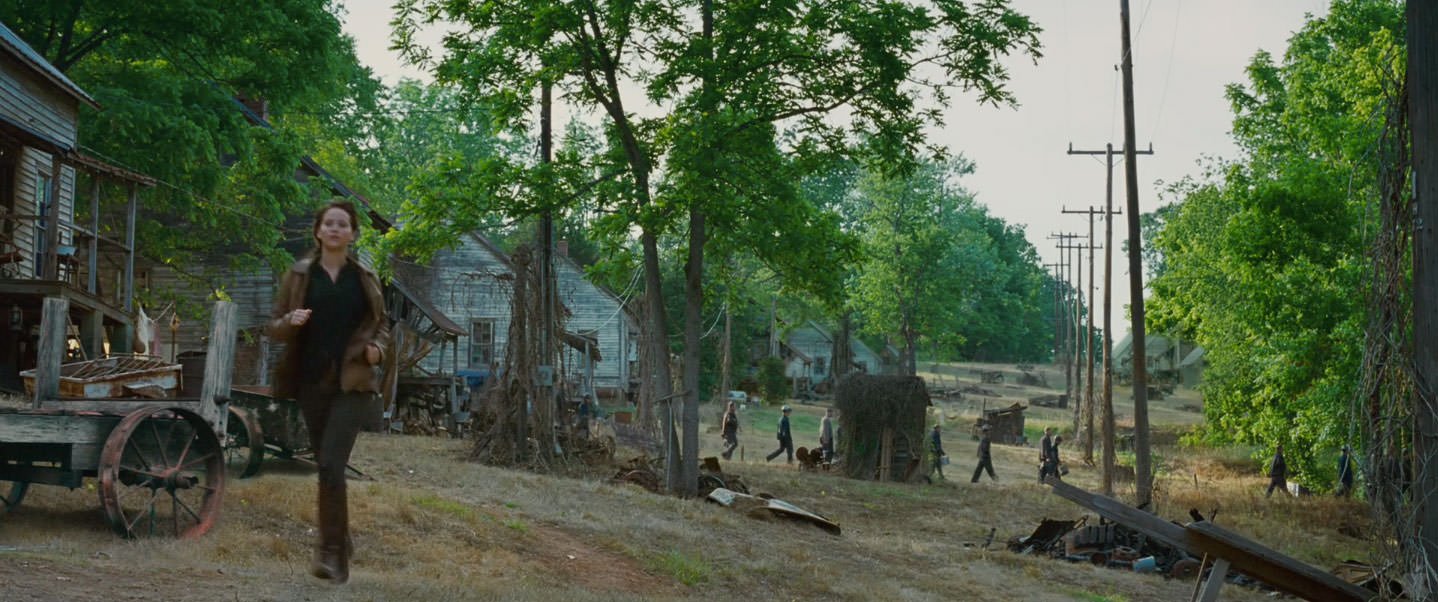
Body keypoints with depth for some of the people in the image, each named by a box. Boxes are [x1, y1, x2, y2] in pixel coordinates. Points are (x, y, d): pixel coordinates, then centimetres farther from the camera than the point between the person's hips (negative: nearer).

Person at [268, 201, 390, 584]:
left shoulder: (365, 279, 6)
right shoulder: (299, 275, 5)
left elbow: (380, 325, 16)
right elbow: (274, 327, 7)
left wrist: (377, 348, -6)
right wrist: (291, 321, -16)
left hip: (352, 384, -2)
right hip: (312, 383, 2)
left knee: (331, 464, -16)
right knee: (326, 467, 8)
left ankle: (330, 551, -13)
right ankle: (340, 546, 23)